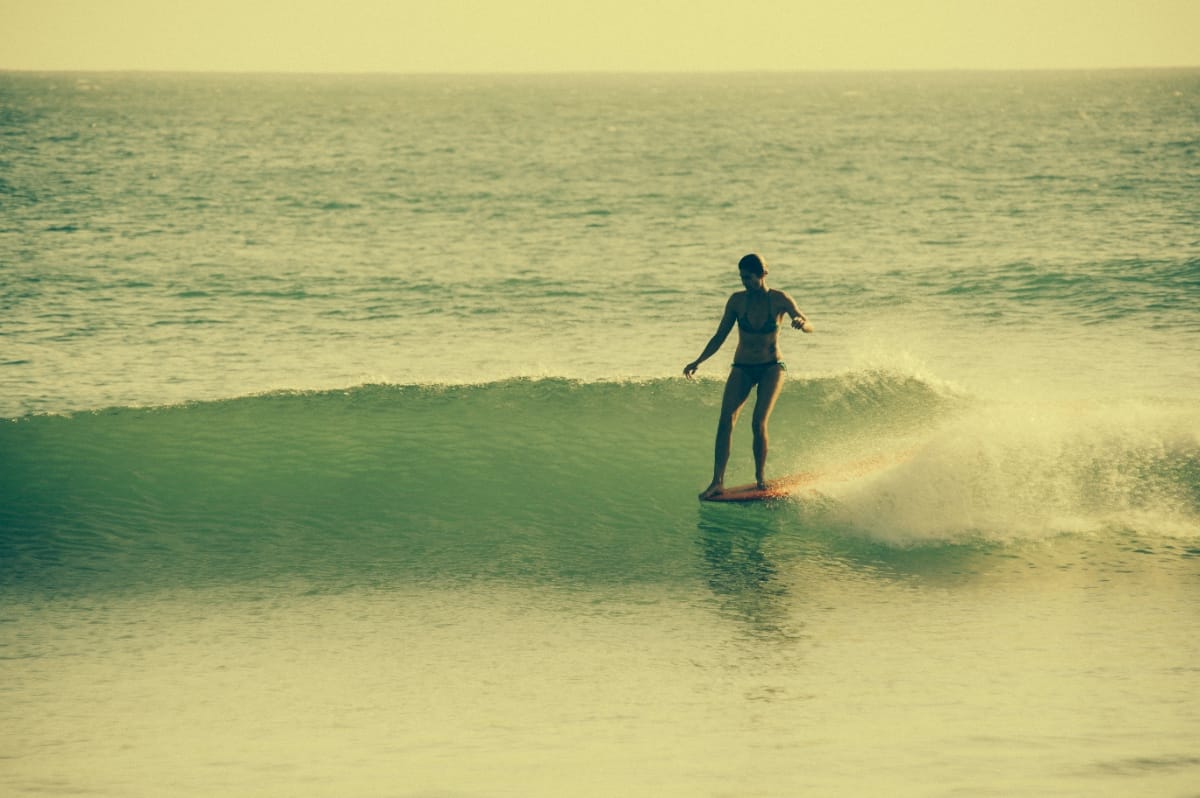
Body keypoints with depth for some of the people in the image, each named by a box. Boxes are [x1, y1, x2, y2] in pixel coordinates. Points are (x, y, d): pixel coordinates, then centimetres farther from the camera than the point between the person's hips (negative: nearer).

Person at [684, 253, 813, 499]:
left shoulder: (779, 300, -8)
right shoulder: (737, 301, -3)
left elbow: (809, 327, -12)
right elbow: (719, 337, 3)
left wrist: (800, 322, -36)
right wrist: (698, 362, -6)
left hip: (771, 368, -2)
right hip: (742, 368, 2)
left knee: (759, 422, -17)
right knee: (726, 420, -16)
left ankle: (760, 476, 2)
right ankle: (717, 481, -20)